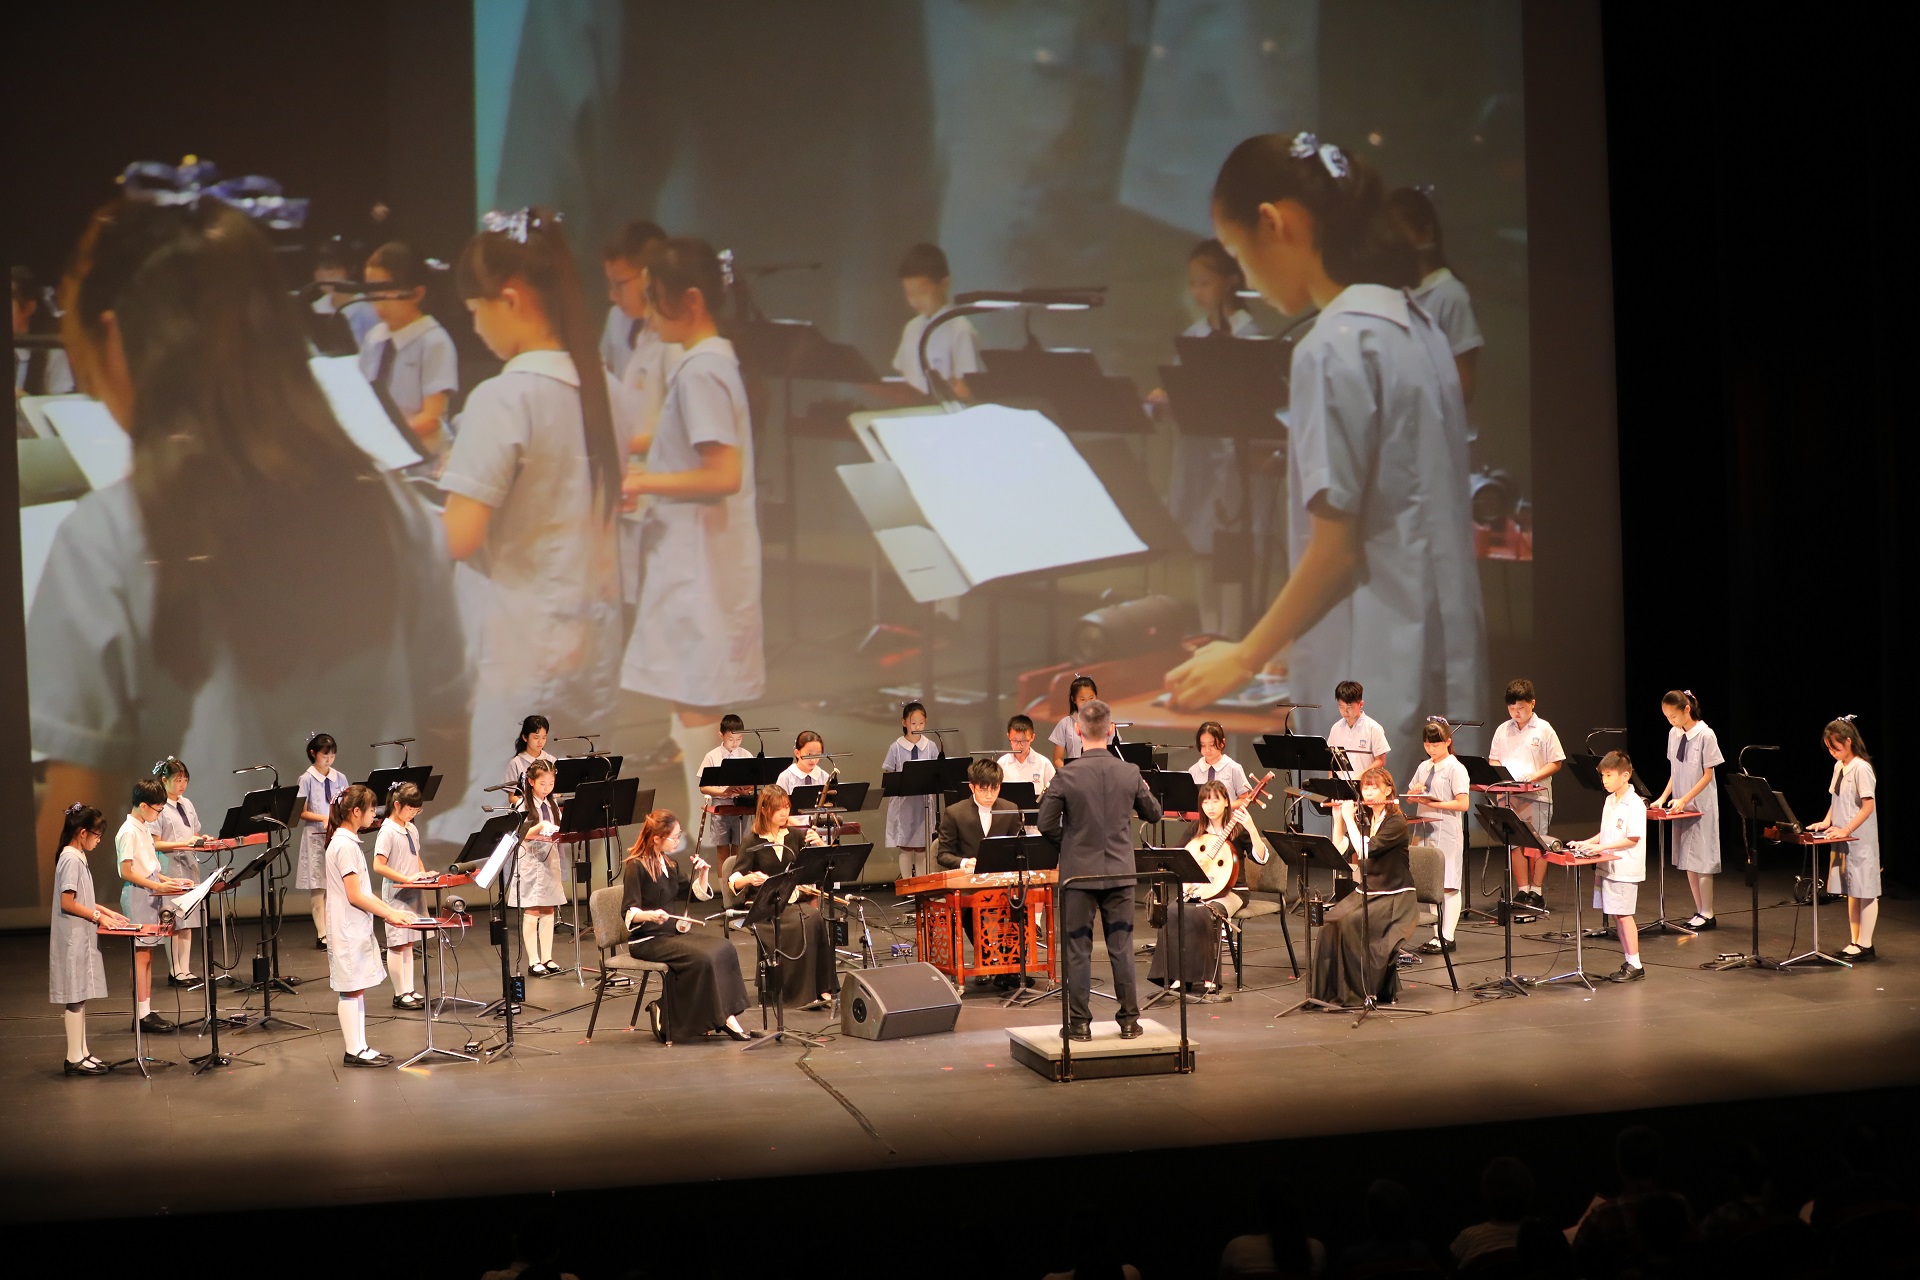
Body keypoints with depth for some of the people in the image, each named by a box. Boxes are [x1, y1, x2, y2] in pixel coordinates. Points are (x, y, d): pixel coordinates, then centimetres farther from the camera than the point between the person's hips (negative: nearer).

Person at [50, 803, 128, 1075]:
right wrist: (98, 916, -14)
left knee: (80, 997, 12)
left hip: (82, 938, 10)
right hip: (73, 939, -10)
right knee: (75, 998, -5)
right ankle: (74, 1059, -1)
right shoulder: (71, 860, -17)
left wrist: (106, 911, 12)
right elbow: (67, 903, -21)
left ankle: (81, 1053, 17)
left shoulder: (77, 858, 13)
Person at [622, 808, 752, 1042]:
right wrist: (651, 915, -37)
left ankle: (724, 1016, -18)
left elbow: (698, 894, 22)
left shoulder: (668, 864, 14)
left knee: (723, 948, -14)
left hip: (674, 932, 8)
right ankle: (664, 1012, -15)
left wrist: (704, 872, 4)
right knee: (701, 957, -28)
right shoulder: (636, 867, -10)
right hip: (647, 940, -8)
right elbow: (628, 912, -18)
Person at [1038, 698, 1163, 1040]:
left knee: (1078, 949, 6)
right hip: (1120, 871, 2)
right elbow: (1154, 813, 8)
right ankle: (1129, 1018, 14)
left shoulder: (1066, 777, -14)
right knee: (1122, 947, 10)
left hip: (1078, 872, -2)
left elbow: (1046, 825, -8)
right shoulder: (1130, 773, -6)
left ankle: (1080, 1022, 9)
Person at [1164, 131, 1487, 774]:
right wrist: (1287, 644, 21)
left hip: (1376, 675, -9)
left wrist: (1246, 656, -5)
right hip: (1444, 665, 9)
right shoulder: (1418, 329, 12)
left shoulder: (1335, 348, -16)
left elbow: (1336, 547, -16)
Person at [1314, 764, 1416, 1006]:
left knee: (1350, 923, -29)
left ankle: (1357, 991, -16)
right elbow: (1340, 852, 3)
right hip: (1364, 893, 6)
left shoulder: (1395, 823, -11)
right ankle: (1331, 988, -17)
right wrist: (1338, 818, -1)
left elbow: (1365, 850, -24)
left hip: (1394, 896, -6)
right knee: (1330, 921, -22)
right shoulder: (1362, 818, 10)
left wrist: (1349, 818, -17)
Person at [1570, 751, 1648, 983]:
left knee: (1623, 914, -6)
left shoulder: (1634, 804, -14)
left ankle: (1635, 965, 1)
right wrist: (1586, 843, 5)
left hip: (1625, 868, -8)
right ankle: (1628, 962, 18)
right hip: (1607, 866, 8)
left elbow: (1633, 838, -18)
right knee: (1616, 915, 10)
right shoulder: (1610, 801, 13)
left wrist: (1602, 847, -22)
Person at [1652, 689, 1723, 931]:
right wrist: (1664, 797, 1)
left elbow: (1707, 775, -12)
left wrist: (1684, 799, -19)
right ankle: (1699, 911, 15)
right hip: (1680, 806, 7)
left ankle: (1707, 914, 3)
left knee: (1701, 858, -4)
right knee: (1687, 860, 8)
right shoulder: (1673, 734, 6)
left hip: (1701, 806, -7)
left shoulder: (1705, 735, -13)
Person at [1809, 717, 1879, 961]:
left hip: (1861, 840, -9)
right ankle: (1855, 941, 18)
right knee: (1851, 891, 12)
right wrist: (1826, 822, 4)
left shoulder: (1861, 768, -15)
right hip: (1843, 840, 9)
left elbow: (1868, 806, -19)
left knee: (1865, 890, -3)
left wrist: (1846, 830, -22)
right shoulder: (1839, 766, 11)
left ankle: (1865, 944, 1)